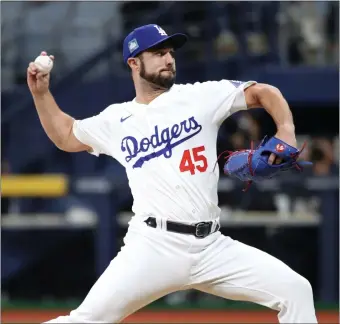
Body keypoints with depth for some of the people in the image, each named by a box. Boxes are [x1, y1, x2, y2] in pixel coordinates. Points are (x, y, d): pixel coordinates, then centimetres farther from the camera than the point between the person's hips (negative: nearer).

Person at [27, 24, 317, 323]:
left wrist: (286, 131, -8)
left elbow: (265, 93, 10)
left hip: (212, 247, 1)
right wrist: (41, 92, 18)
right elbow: (66, 136, 29)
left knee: (296, 290, -9)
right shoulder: (116, 120, 13)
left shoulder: (201, 96, 8)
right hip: (153, 248, -1)